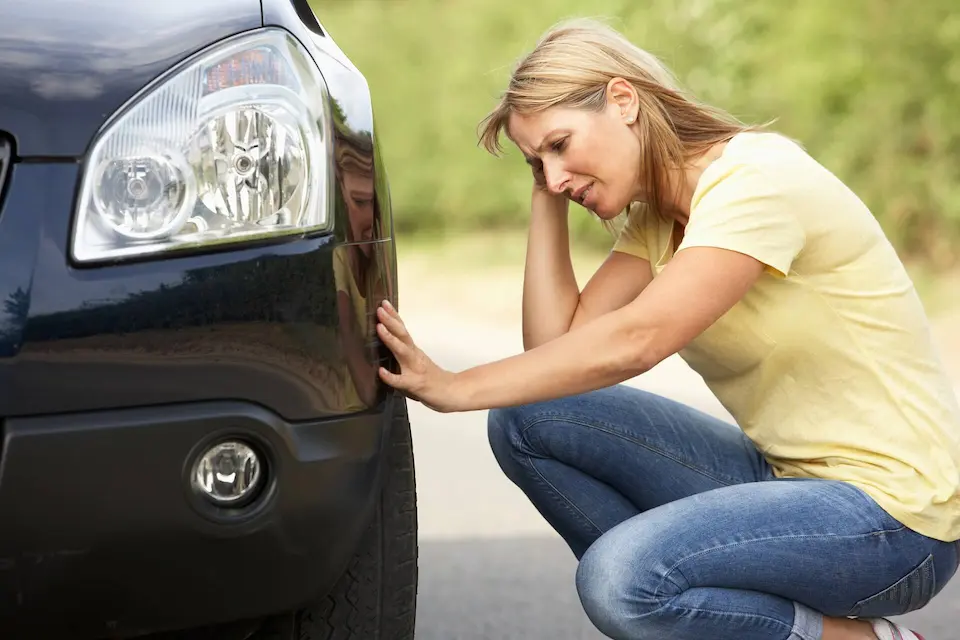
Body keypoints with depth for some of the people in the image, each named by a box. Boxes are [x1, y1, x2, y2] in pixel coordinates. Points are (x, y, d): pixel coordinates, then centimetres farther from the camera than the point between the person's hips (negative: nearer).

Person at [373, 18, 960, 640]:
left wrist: (459, 388, -25)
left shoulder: (758, 179, -18)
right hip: (785, 472, 8)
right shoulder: (657, 217, 9)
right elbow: (558, 340, -1)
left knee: (619, 578, -29)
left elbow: (634, 341, -27)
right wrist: (547, 202, -1)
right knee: (528, 418, -4)